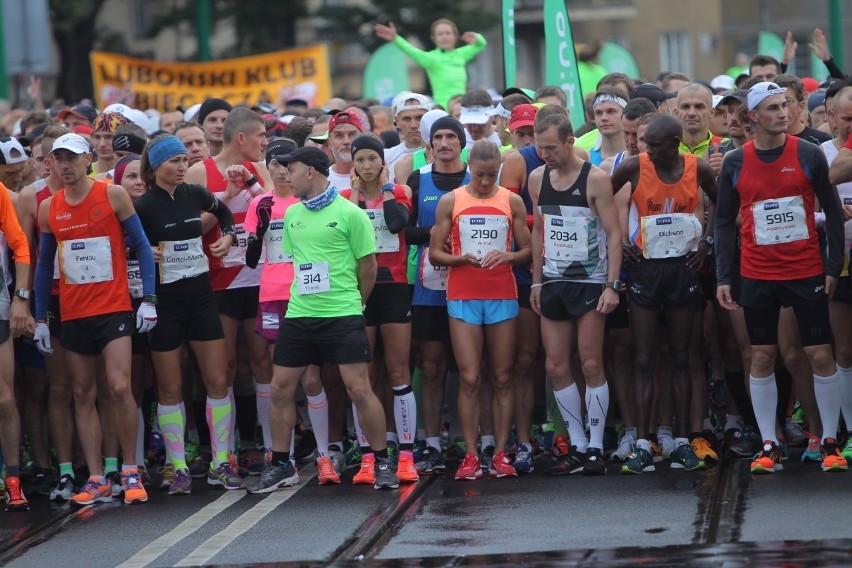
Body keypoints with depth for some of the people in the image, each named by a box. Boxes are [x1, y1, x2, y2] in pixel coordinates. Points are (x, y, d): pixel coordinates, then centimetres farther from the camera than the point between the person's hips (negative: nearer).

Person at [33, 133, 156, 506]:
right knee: (83, 395, 4)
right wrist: (40, 318, 10)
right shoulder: (48, 208, 7)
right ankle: (96, 480, 7)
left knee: (119, 387, -14)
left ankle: (130, 472, -2)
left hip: (113, 308, -4)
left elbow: (141, 245, 0)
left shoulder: (113, 195, -3)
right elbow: (44, 264, 13)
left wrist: (149, 299, -7)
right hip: (72, 314, 4)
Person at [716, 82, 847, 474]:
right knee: (762, 357, 3)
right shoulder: (735, 163, 1)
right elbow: (724, 221, 6)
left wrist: (834, 266, -3)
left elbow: (832, 210, 2)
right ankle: (769, 446, 9)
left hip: (806, 272, -1)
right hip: (757, 276, 1)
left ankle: (829, 442, 9)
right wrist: (723, 277, 0)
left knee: (820, 354, -1)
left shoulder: (808, 155, -3)